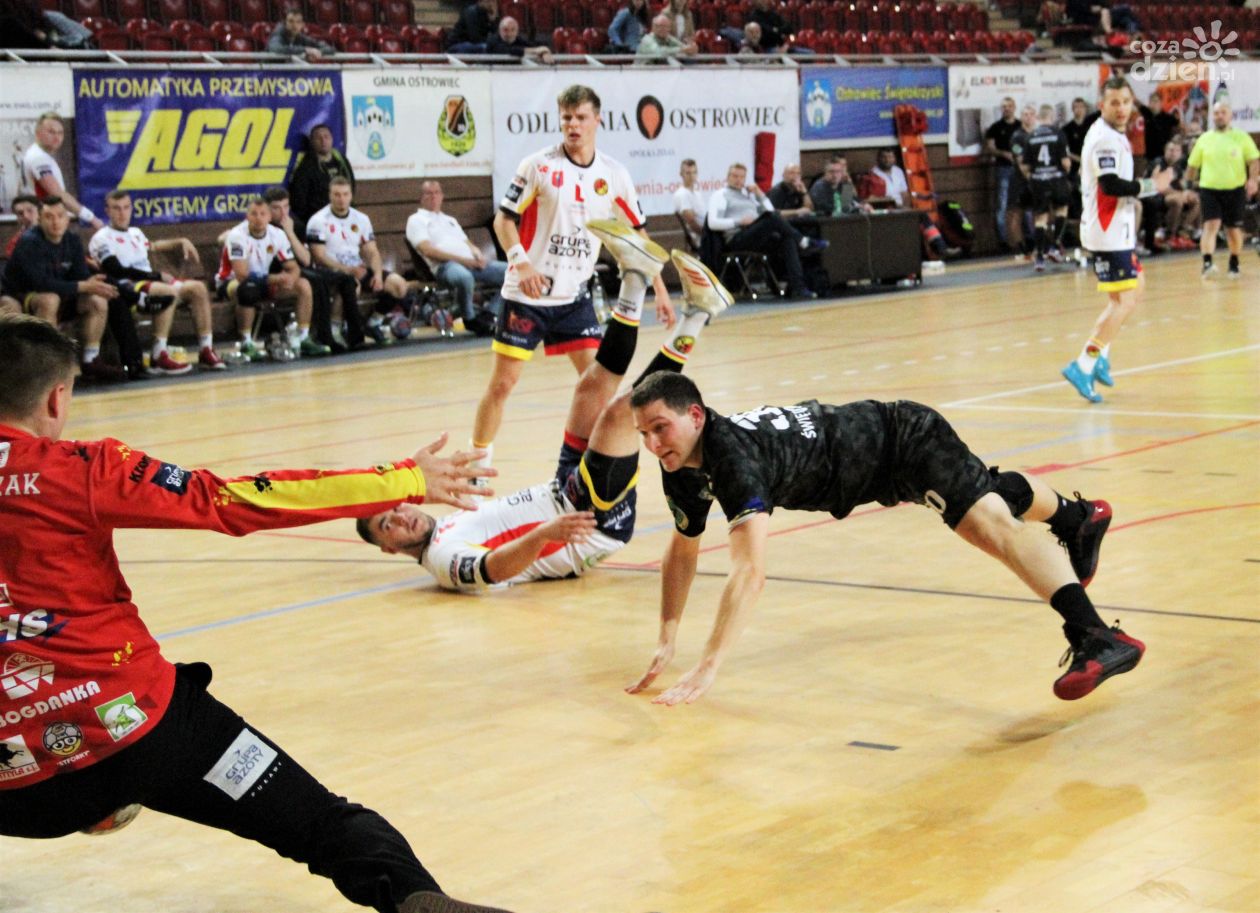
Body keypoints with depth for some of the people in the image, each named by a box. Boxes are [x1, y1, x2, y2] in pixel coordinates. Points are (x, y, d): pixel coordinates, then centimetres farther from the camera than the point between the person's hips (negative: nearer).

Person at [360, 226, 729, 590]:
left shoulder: (447, 526, 9)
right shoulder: (443, 558, -20)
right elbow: (491, 570, -39)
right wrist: (544, 533, -57)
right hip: (595, 522, -9)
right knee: (619, 410, -22)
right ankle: (694, 316, -8)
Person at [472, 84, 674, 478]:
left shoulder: (614, 175, 1)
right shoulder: (538, 165, -9)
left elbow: (637, 233, 9)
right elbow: (504, 219, -8)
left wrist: (659, 290, 5)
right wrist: (521, 263, -25)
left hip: (574, 297, 3)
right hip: (526, 296, -3)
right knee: (502, 384, -2)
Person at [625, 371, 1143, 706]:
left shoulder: (732, 455, -40)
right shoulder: (683, 469, -13)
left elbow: (749, 571, -50)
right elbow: (683, 550, 5)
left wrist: (709, 667, -53)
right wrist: (667, 641, -2)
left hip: (904, 440, -9)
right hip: (875, 471, 9)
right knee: (998, 496, 33)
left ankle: (1097, 639, -43)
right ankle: (1081, 516, 61)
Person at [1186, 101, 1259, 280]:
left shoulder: (1242, 137, 3)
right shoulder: (1204, 139, 7)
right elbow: (1192, 166, 13)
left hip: (1235, 189, 0)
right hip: (1209, 188, 0)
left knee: (1233, 229, 8)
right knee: (1211, 224, -17)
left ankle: (1234, 265, 28)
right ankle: (1207, 263, -27)